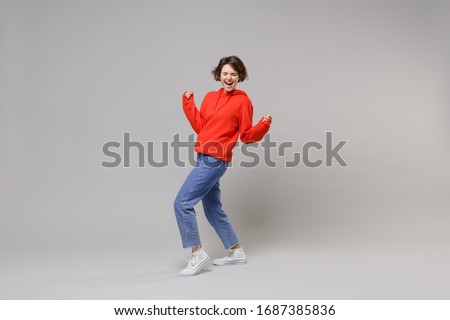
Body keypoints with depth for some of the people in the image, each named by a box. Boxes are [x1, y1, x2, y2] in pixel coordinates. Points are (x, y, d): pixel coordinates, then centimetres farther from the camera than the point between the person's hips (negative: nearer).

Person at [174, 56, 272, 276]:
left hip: (215, 160, -8)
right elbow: (199, 127, 12)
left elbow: (247, 136, -3)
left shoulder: (243, 101, -5)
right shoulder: (210, 97, 14)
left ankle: (197, 254, -4)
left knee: (182, 203, -12)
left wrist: (264, 125, -19)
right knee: (213, 210, 16)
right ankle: (237, 252, 30)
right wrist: (188, 104, 7)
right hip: (204, 159, 8)